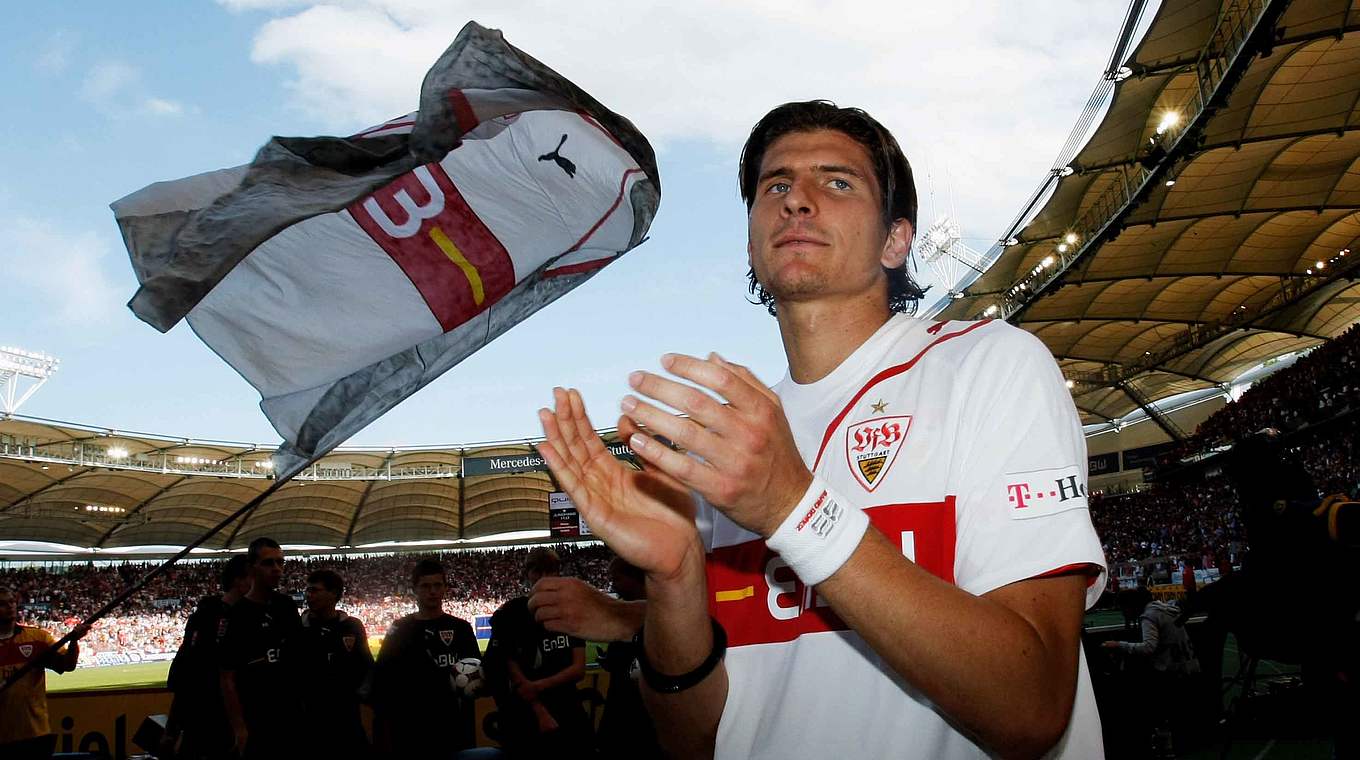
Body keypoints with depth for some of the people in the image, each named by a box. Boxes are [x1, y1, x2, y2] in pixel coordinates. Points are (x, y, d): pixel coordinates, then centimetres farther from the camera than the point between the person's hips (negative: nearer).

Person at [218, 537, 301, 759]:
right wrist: (239, 728, -16)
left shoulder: (288, 606, 5)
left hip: (290, 714, 6)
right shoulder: (236, 616, -14)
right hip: (253, 722, -6)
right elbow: (227, 678, -13)